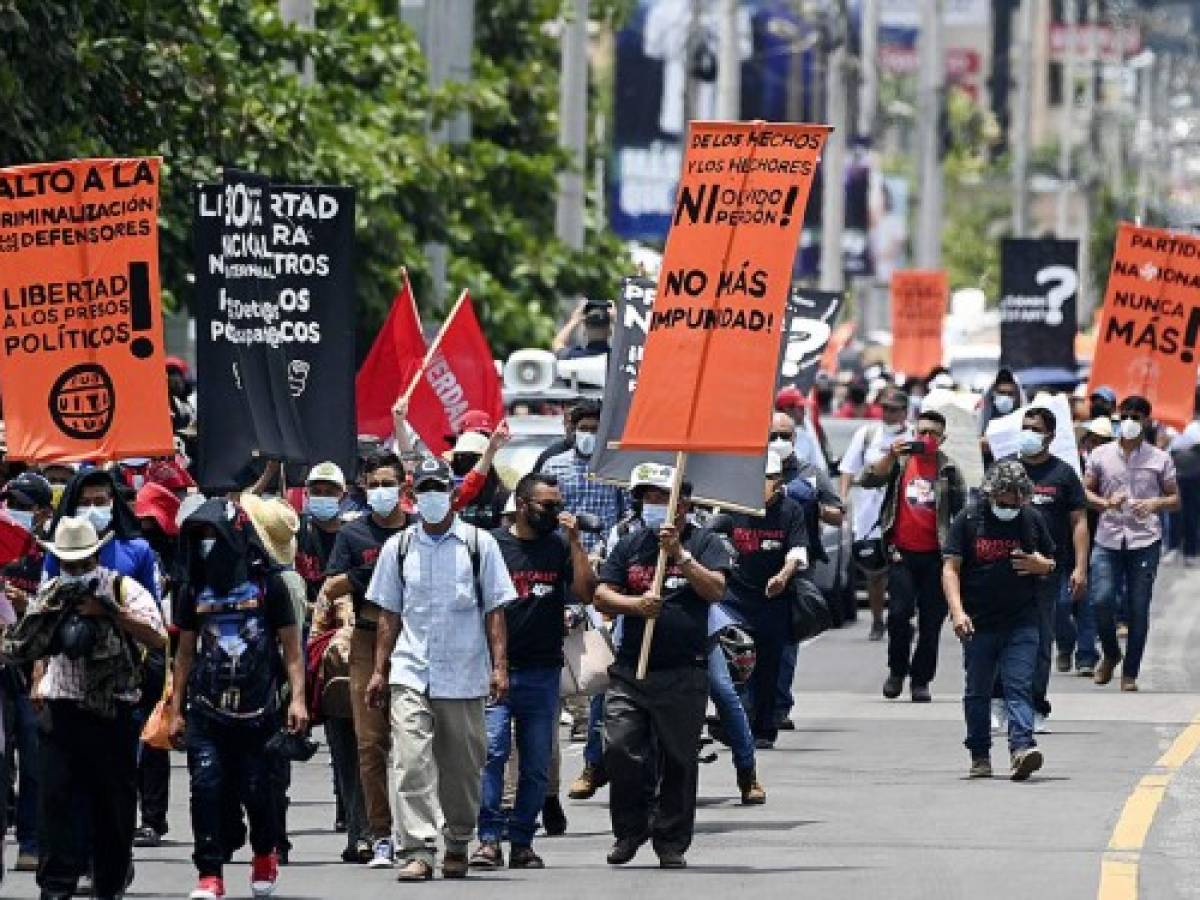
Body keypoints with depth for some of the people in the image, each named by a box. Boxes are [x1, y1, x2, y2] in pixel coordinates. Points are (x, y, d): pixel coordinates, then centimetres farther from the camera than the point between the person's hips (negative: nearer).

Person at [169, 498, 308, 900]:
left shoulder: (268, 585, 0)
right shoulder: (195, 591, 10)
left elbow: (291, 647, 2)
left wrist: (297, 698, -7)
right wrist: (176, 709, 14)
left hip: (256, 709, -2)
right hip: (207, 711, 2)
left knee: (257, 791, 2)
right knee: (207, 788, -10)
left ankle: (265, 853, 30)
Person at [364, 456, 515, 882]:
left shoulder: (479, 544, 4)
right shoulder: (398, 547, 9)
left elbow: (494, 610, 4)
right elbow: (389, 613, 14)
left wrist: (499, 667, -3)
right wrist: (379, 670, 9)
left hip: (464, 675, -1)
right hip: (410, 673, 1)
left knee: (462, 768, 7)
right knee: (410, 762, -13)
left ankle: (458, 846, 24)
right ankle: (417, 852, -17)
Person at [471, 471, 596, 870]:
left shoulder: (561, 548, 9)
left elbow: (586, 593, -3)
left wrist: (575, 540, -7)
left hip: (543, 672, 3)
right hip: (495, 668, -3)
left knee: (536, 764, 4)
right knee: (492, 751, -14)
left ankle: (522, 843, 10)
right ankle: (489, 840, -14)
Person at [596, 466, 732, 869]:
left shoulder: (705, 544, 4)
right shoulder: (630, 546, 13)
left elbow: (715, 590, -11)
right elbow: (602, 596, 8)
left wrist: (679, 553, -17)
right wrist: (636, 604, -11)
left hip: (684, 673, -2)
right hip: (630, 668, 2)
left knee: (678, 760, 2)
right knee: (620, 749, -8)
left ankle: (672, 842, 12)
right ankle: (629, 830, 9)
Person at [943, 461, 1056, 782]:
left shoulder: (1033, 521, 7)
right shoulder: (968, 520, 0)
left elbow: (1051, 565, 18)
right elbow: (951, 568, -2)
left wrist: (1040, 565, -7)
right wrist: (957, 611, -15)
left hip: (1022, 622, 0)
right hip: (979, 623, 0)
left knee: (1019, 687, -13)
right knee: (977, 692, 8)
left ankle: (1022, 748, -23)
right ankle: (980, 757, 18)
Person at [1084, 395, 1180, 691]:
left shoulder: (1159, 459, 5)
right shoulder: (1101, 456, 7)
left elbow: (1175, 499, 9)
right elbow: (1085, 491, 12)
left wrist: (1154, 503, -13)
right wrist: (1105, 503, -9)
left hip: (1144, 541, -1)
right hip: (1108, 538, 1)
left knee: (1139, 609, 0)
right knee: (1102, 600, -11)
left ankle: (1130, 674, 11)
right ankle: (1110, 653, 18)